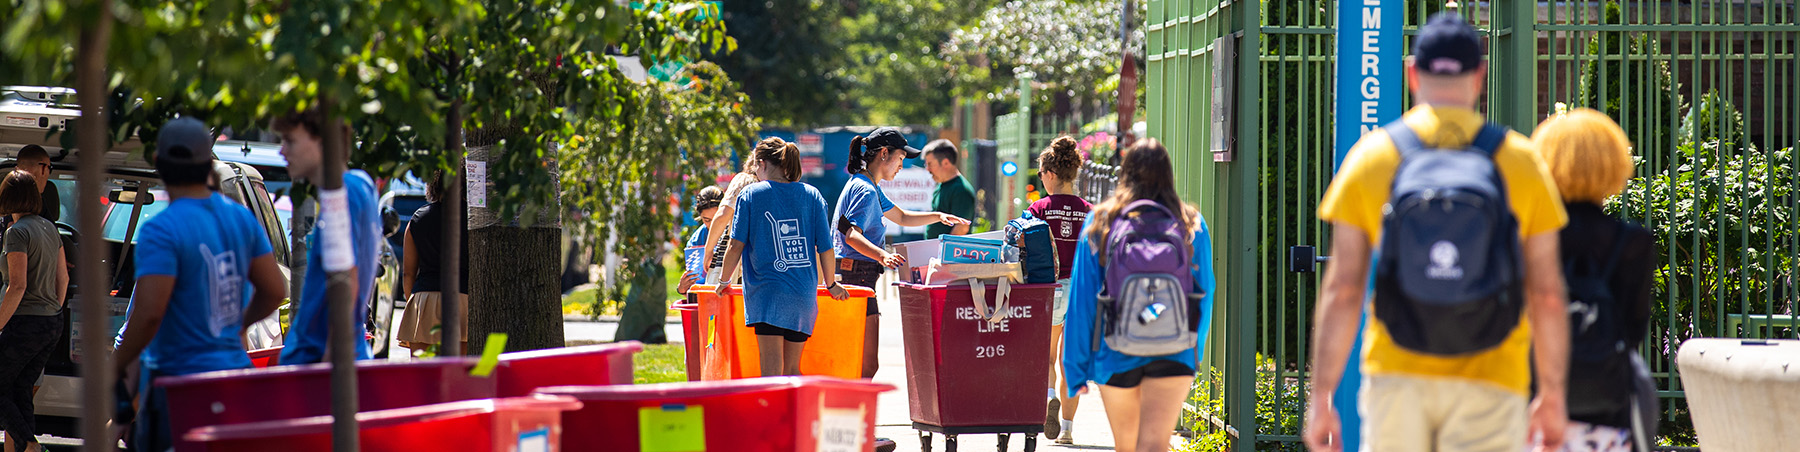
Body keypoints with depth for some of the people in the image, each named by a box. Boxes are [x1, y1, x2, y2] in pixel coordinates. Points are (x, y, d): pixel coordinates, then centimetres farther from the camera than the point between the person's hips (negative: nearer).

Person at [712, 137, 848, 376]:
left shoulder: (750, 195, 1)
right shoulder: (812, 195, 8)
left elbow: (736, 245, -2)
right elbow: (825, 247, 7)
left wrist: (724, 281, 14)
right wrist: (831, 284, 22)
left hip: (768, 292, -4)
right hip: (804, 294, 4)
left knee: (772, 372, -11)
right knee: (792, 370, 14)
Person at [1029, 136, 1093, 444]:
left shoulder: (1040, 209, -7)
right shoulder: (1089, 212, 1)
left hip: (1050, 289, -2)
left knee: (1046, 356, 14)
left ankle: (1050, 395, -16)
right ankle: (1066, 428, 9)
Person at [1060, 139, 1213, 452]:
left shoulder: (1100, 222, 0)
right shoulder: (1191, 225, 1)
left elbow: (1081, 299, -1)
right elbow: (1204, 294, 7)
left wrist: (1076, 369, 5)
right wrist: (1194, 355, 22)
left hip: (1116, 353, 1)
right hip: (1173, 354, -1)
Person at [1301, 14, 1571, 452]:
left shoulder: (1371, 156, 2)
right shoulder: (1520, 160, 2)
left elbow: (1342, 291, -1)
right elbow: (1547, 296, 1)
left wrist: (1321, 397, 3)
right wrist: (1552, 396, 11)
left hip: (1396, 378, 1)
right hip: (1489, 383, -1)